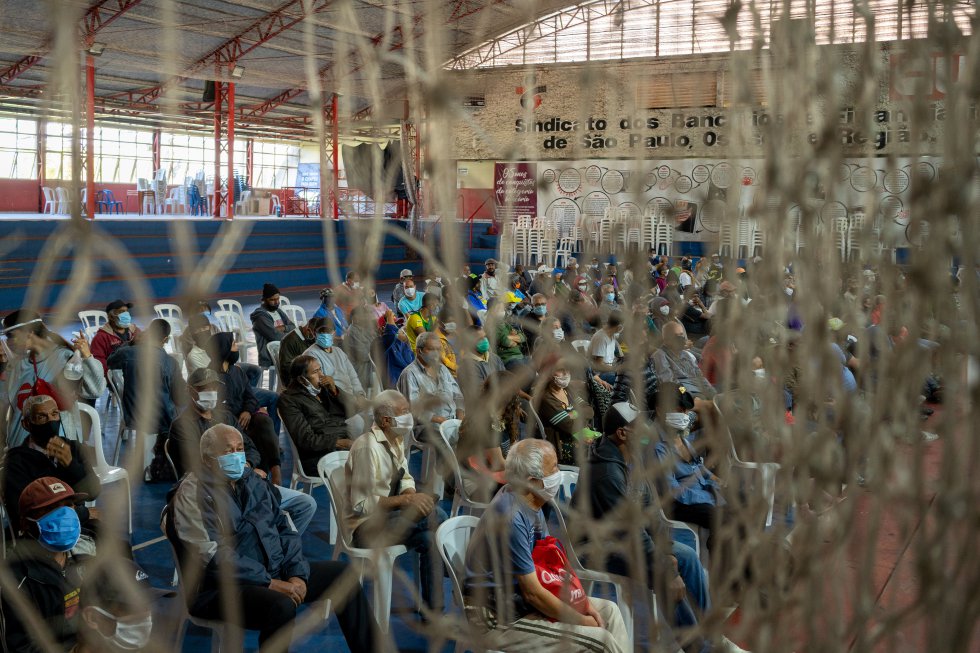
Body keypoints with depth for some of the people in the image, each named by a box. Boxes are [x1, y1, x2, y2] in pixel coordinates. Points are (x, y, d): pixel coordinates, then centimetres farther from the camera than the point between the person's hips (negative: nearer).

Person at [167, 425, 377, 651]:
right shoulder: (193, 493, -10)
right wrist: (270, 583, -22)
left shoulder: (253, 481, 12)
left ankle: (370, 648, 11)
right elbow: (213, 556, -19)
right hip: (223, 587, -8)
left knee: (343, 574, 2)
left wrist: (297, 574, -6)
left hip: (276, 571, 8)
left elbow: (285, 528, 11)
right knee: (282, 605, -35)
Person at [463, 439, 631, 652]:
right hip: (500, 619, -10)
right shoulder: (510, 517, -27)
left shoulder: (531, 502, 3)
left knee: (608, 610, 10)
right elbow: (533, 593, -22)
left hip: (521, 600, 10)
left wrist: (584, 603, 2)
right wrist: (582, 621, -11)